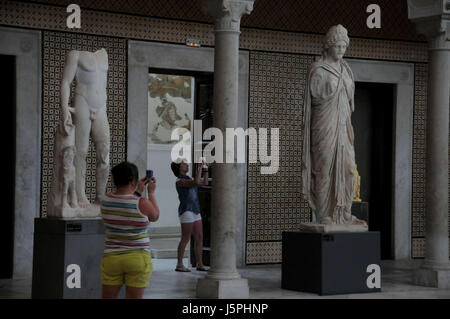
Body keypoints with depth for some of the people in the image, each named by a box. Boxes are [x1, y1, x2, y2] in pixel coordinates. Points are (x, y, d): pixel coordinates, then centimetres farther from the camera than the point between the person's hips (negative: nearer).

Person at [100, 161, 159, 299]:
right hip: (138, 259, -3)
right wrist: (151, 193, 14)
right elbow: (155, 216, 6)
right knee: (134, 297, 6)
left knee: (107, 297, 11)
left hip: (111, 258, 3)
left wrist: (138, 191, 20)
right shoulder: (142, 203, -16)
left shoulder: (106, 201, -3)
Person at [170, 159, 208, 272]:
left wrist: (206, 169, 11)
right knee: (185, 239, -6)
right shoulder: (179, 181, -12)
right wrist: (200, 167, -18)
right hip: (186, 211, -9)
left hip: (195, 212, 9)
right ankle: (179, 265, 1)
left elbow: (205, 183, 20)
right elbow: (196, 182, -26)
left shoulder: (188, 179, 17)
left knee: (199, 238, 5)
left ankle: (200, 264, 9)